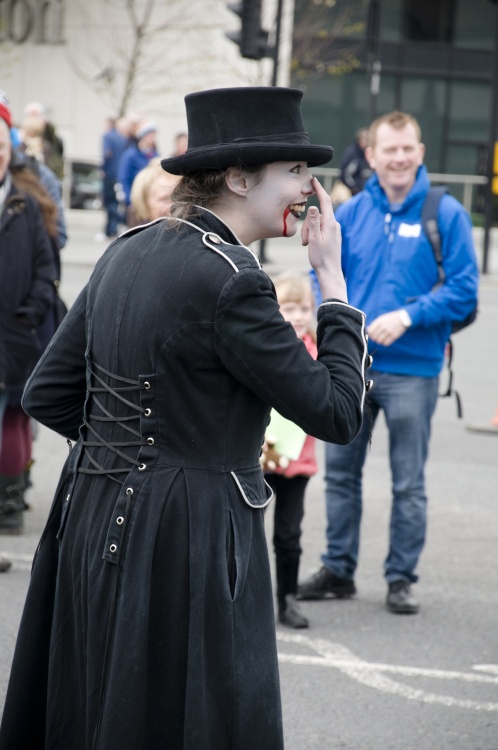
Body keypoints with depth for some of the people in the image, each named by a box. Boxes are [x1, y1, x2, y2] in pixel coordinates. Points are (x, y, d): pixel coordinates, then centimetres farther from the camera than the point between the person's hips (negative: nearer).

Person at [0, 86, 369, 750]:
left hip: (92, 520, 9)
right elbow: (336, 413, -15)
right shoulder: (231, 280, -18)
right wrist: (333, 279, -8)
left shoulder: (127, 251, 7)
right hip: (186, 539, -8)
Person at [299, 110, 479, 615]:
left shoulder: (445, 214, -6)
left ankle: (401, 578, 16)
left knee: (409, 482, 6)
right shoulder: (350, 214, 4)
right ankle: (338, 570, 23)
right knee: (340, 472, 11)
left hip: (411, 370, -3)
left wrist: (407, 316, -18)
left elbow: (463, 289, -8)